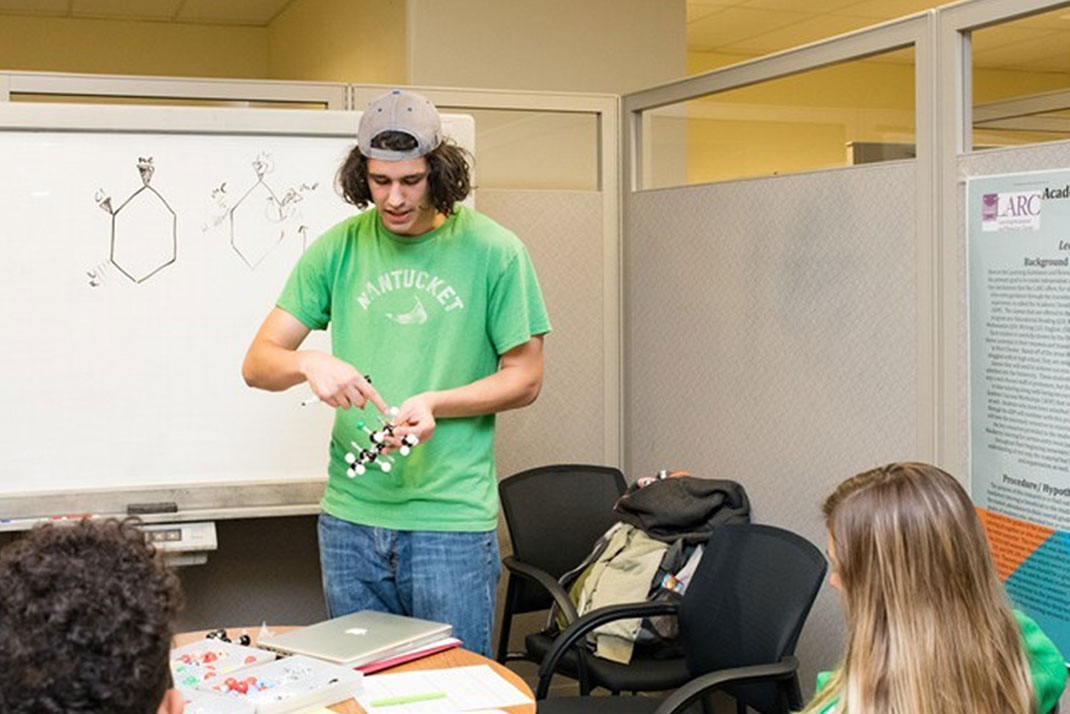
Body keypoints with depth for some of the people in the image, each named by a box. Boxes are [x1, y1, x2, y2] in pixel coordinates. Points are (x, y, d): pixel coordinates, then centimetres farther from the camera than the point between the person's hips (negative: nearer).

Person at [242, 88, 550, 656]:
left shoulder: (493, 251, -3)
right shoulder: (337, 249, 4)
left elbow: (524, 378, 1)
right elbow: (257, 363, 4)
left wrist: (435, 404, -16)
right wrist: (310, 363, -19)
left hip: (453, 518, -3)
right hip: (350, 516, 3)